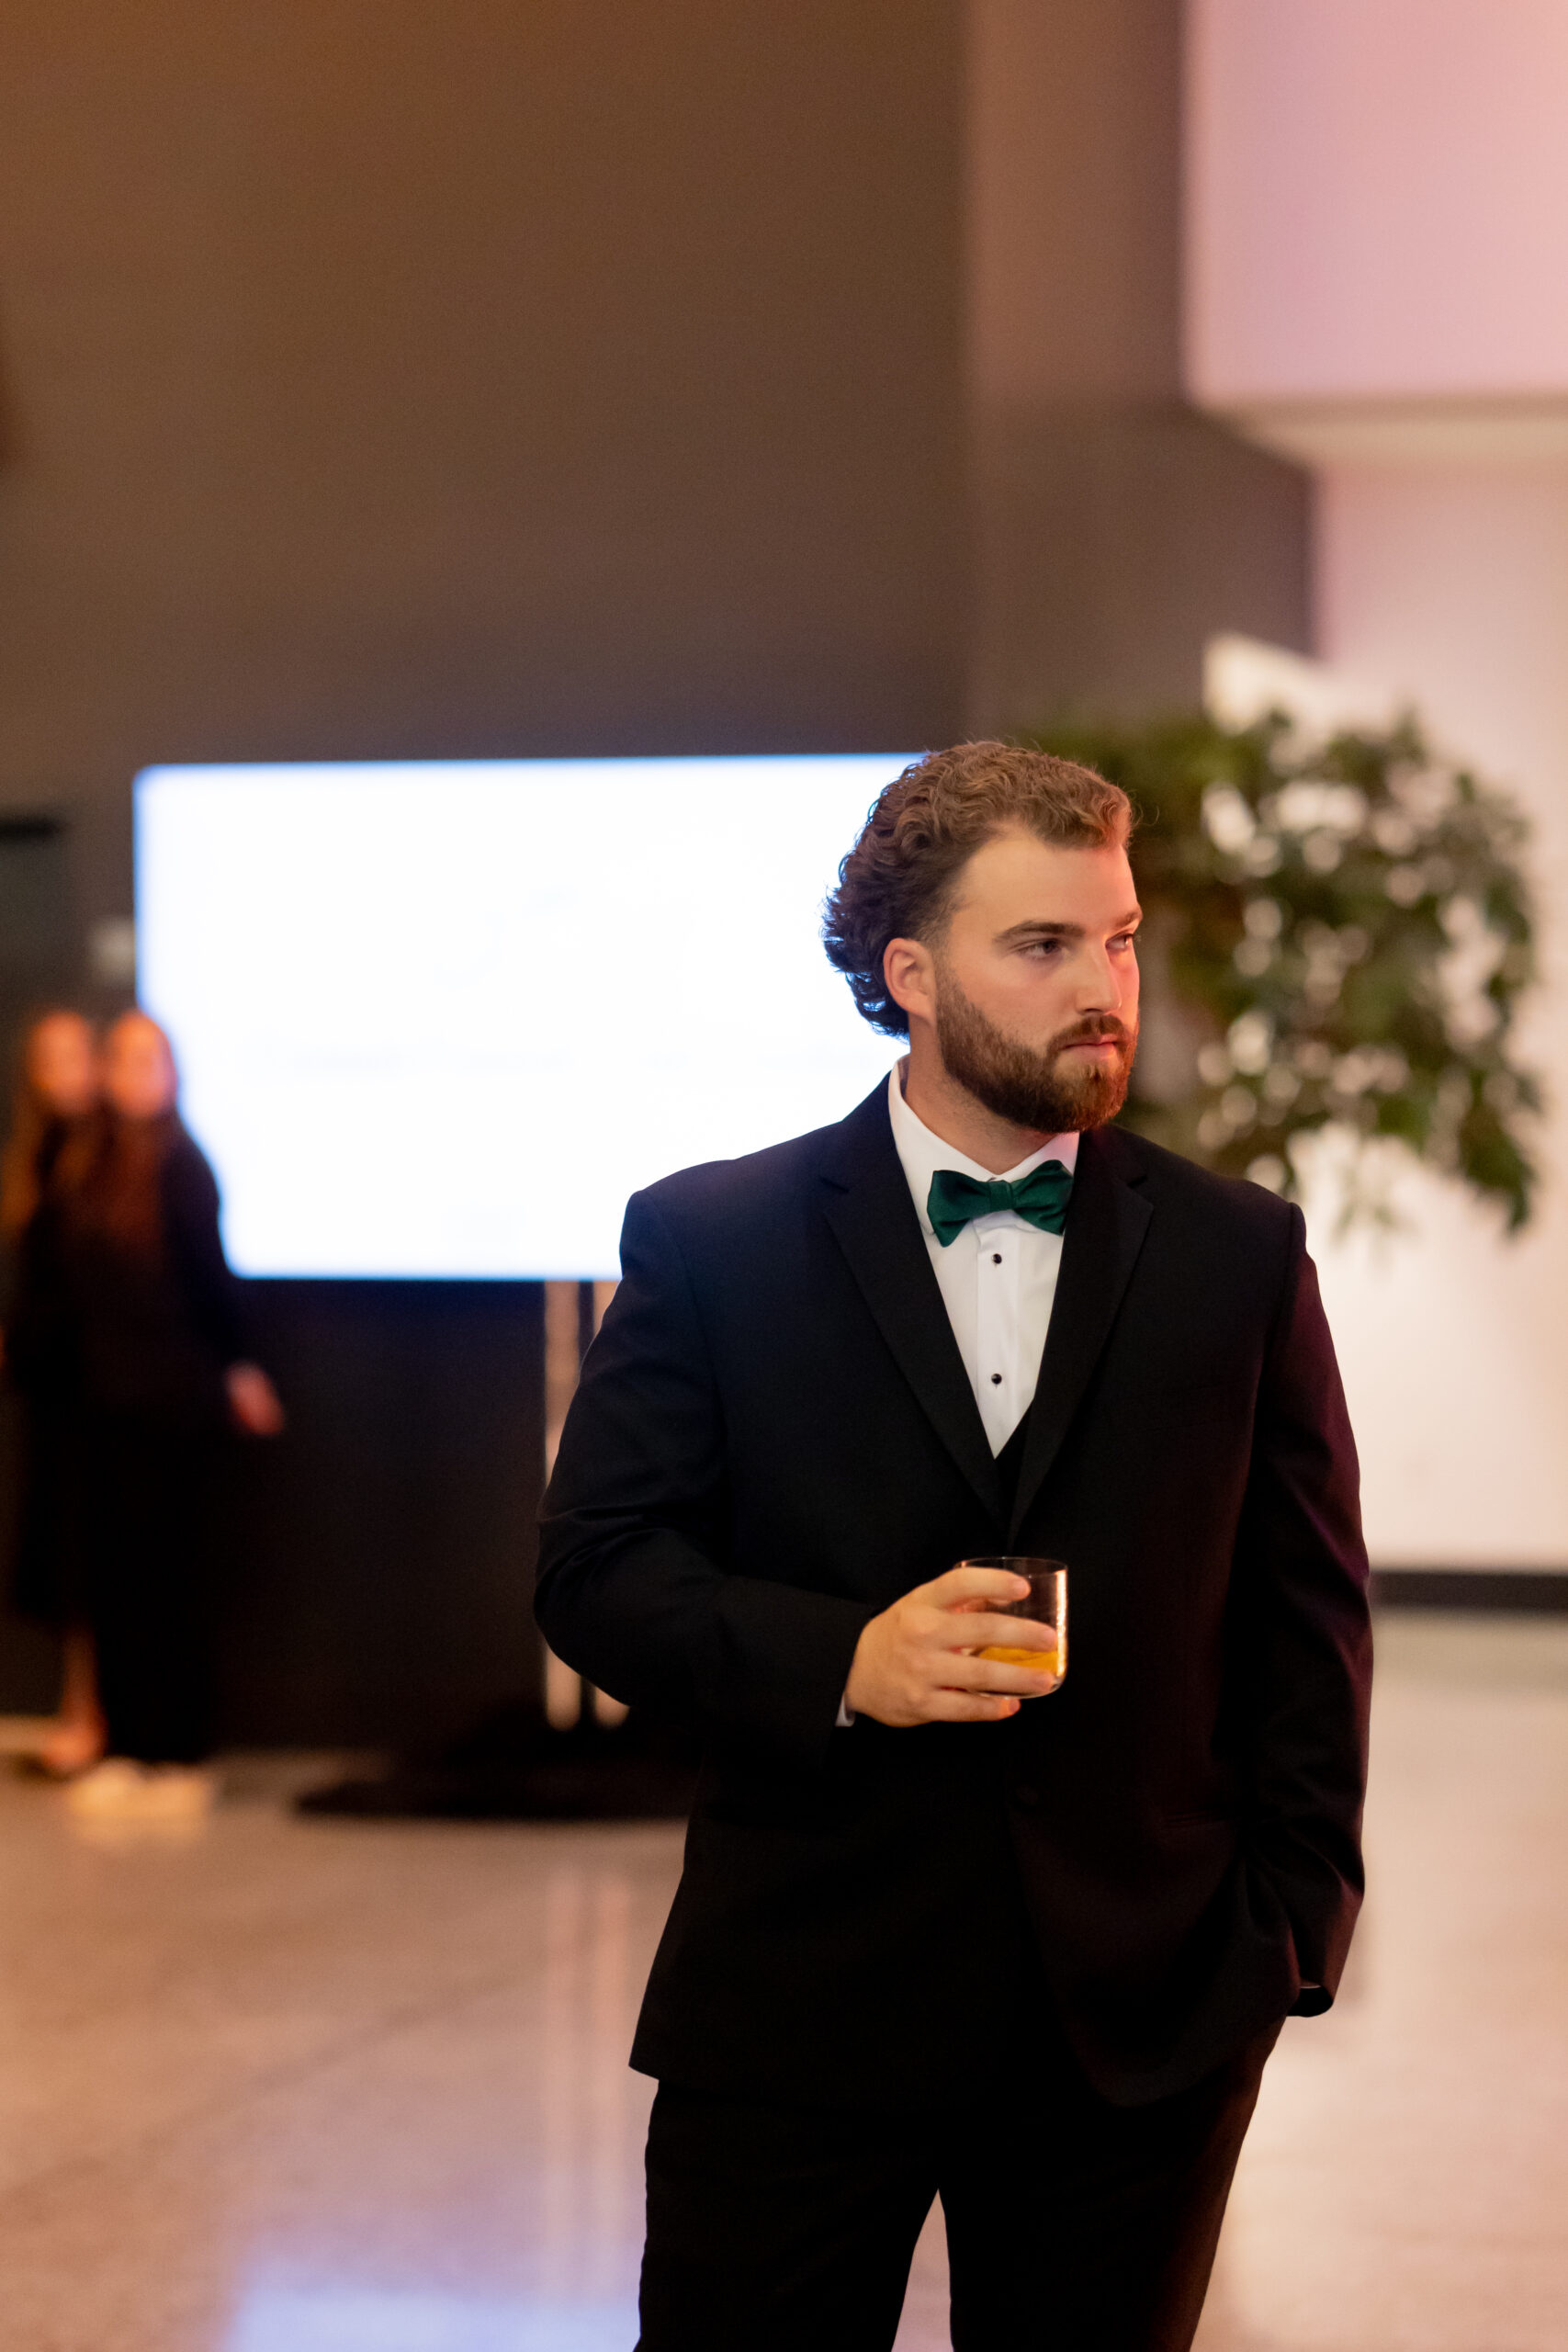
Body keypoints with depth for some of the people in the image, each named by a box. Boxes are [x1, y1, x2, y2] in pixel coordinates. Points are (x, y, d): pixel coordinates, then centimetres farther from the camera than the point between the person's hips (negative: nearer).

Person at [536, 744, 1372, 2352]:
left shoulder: (1242, 1257, 6)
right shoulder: (711, 1239, 2)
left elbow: (1310, 1615, 8)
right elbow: (592, 1570, -1)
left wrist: (1291, 1925, -1)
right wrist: (842, 1660, -16)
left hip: (1142, 2022, 1)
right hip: (794, 2016, -1)